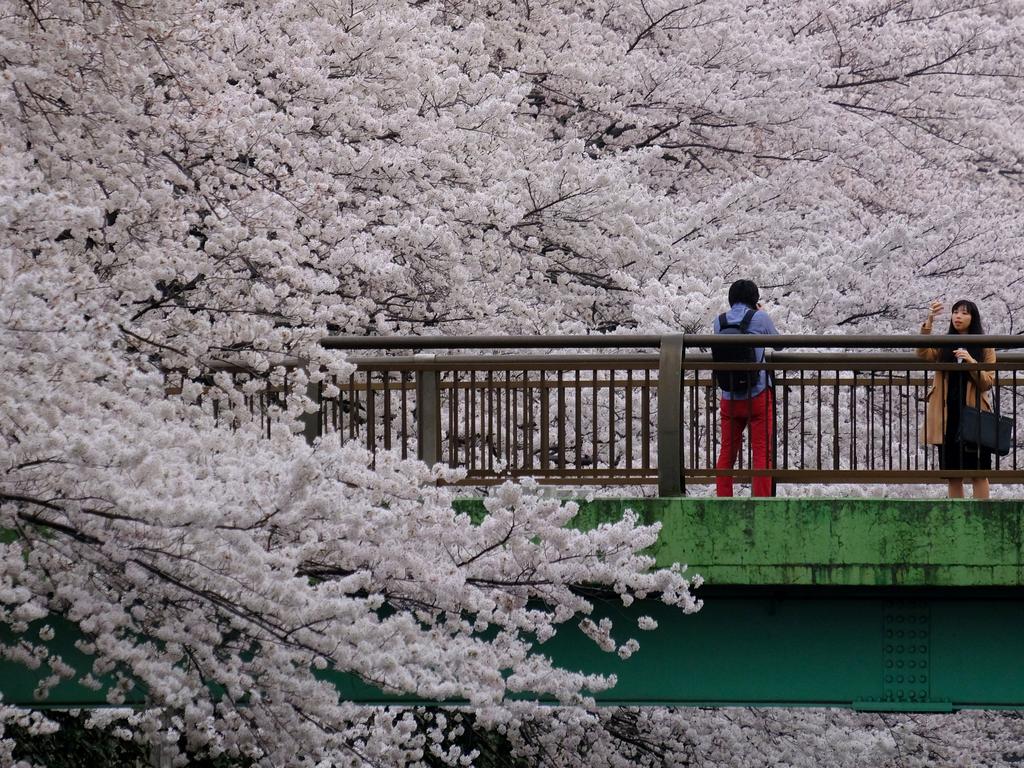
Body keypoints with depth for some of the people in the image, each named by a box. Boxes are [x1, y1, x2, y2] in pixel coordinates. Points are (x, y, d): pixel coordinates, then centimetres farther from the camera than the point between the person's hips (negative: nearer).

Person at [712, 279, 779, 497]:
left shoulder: (719, 322, 2)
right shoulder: (760, 318, -7)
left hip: (729, 398, 3)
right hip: (758, 395, -3)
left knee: (727, 452, 11)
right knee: (762, 452, -1)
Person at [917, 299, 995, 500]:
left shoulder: (985, 347, 5)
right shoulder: (943, 345, 11)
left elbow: (988, 383, -2)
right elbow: (923, 354, -10)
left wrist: (971, 362, -18)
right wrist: (928, 322, -20)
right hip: (947, 417, 3)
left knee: (978, 473, -5)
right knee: (953, 475, 5)